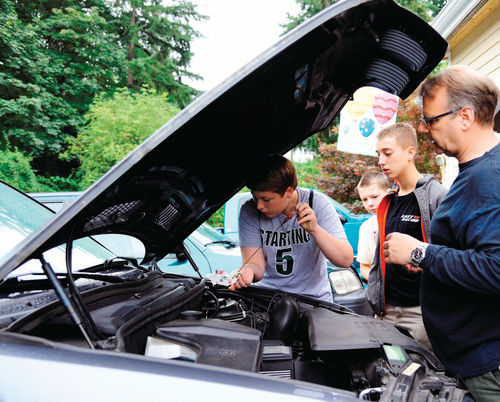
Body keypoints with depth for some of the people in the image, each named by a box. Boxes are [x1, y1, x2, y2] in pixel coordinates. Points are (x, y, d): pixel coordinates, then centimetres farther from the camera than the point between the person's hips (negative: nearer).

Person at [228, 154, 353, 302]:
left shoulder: (317, 203, -11)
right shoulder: (249, 212, -9)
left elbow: (346, 260, -16)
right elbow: (256, 264, -10)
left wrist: (315, 229, -30)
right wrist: (248, 270, -33)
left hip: (313, 297, 0)